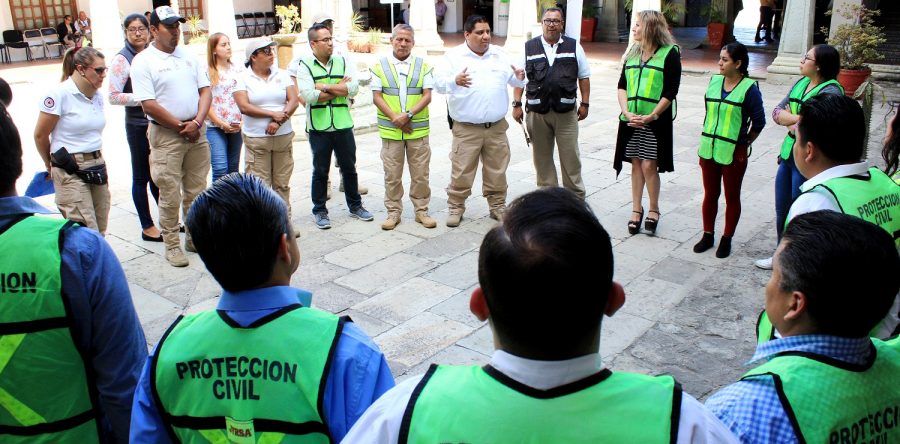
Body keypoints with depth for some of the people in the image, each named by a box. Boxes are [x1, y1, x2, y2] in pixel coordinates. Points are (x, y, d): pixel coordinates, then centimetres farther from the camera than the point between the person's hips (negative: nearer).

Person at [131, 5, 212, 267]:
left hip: (197, 132, 5)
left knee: (196, 191, 11)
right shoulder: (143, 61, -5)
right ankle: (172, 246, 11)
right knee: (170, 195, 0)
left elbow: (205, 90, 6)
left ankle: (195, 238, 25)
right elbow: (148, 104, -11)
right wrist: (180, 126, -11)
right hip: (165, 135, -5)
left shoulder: (190, 57, 10)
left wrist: (196, 122, -9)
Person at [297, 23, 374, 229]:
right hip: (319, 127, -3)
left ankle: (355, 205, 28)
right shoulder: (304, 65, -4)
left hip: (343, 125, 3)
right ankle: (319, 210, 20)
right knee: (320, 171, 8)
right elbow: (309, 95, -18)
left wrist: (324, 86, -14)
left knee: (349, 168, 13)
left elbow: (354, 88, -9)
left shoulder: (343, 62, 6)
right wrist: (340, 88, -10)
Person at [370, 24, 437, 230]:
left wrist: (408, 115, -14)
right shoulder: (380, 66, 4)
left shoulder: (423, 66, 6)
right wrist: (395, 118, -12)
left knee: (420, 173, 6)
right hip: (390, 130, 0)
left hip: (418, 129, 0)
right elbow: (376, 97, -1)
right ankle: (393, 211, 17)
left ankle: (421, 210, 18)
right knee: (392, 174, 6)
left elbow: (427, 96, -1)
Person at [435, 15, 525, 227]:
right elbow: (439, 84, -11)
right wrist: (454, 81, -33)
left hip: (496, 127, 4)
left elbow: (513, 80, 13)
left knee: (497, 171, 12)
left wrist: (520, 78, -12)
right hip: (466, 129, -4)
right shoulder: (454, 56, -4)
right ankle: (456, 207, 16)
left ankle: (498, 206, 26)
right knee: (461, 172, 1)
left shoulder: (499, 54, 8)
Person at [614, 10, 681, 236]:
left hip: (656, 120, -5)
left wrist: (651, 116, -16)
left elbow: (670, 91, -9)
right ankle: (636, 209, 20)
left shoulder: (670, 53, -5)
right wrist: (626, 111, -7)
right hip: (631, 120, 5)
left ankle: (654, 210, 15)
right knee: (636, 164, 9)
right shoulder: (632, 52, 11)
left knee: (649, 166, -4)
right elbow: (622, 85, 9)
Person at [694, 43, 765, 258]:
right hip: (708, 149, 5)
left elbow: (758, 122, -3)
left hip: (733, 153, -5)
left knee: (731, 197, 9)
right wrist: (705, 141, 13)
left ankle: (726, 239, 21)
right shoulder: (714, 81, 5)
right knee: (710, 194, 13)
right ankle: (708, 235, 26)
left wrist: (744, 145, 0)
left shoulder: (749, 88, -11)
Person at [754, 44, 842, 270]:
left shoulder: (830, 90, -16)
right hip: (788, 155, 8)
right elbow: (777, 111, 7)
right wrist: (799, 118, -11)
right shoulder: (801, 83, 8)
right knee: (781, 210, 17)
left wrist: (789, 120, -10)